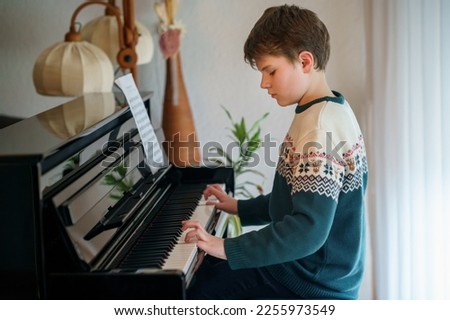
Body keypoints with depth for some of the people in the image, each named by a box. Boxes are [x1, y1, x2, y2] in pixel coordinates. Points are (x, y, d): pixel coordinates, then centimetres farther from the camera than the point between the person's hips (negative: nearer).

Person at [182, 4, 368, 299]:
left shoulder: (320, 128, -25)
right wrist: (241, 208, 18)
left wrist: (228, 248, -29)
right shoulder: (332, 112, 7)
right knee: (204, 268, 21)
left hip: (312, 285, -10)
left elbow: (309, 230, -32)